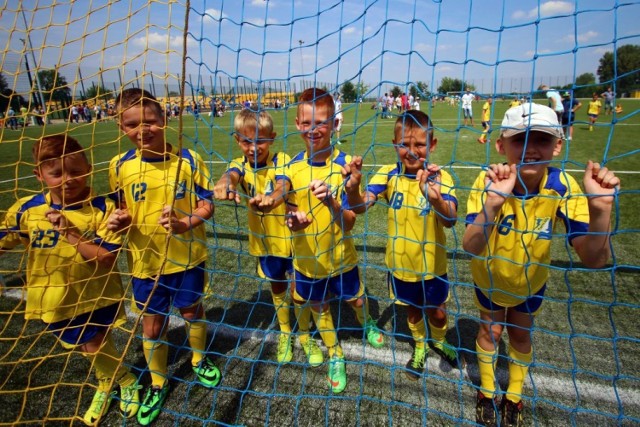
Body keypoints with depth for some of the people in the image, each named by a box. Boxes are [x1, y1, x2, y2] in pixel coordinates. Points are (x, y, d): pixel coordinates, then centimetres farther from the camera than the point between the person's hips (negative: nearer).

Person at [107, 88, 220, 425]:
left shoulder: (188, 159, -12)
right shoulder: (120, 166, -6)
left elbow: (206, 205, -9)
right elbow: (123, 210, 7)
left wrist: (185, 224, -27)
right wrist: (119, 221, -16)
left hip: (187, 256, -1)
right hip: (145, 260, 2)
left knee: (192, 311, 19)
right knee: (152, 324, 14)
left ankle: (199, 361, 48)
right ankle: (157, 385, 39)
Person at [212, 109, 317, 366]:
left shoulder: (282, 162, -16)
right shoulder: (240, 165, -9)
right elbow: (232, 174, -34)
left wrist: (271, 198, -62)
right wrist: (225, 184, -59)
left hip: (291, 237, -3)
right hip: (264, 241, 3)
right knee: (277, 289, 20)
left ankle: (304, 336, 34)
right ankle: (285, 333, 45)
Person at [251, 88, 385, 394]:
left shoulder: (344, 164, -18)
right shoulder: (293, 166, -10)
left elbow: (350, 220, -22)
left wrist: (331, 203, -43)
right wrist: (294, 220, -35)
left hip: (340, 255, -2)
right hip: (306, 257, 2)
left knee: (355, 299, 22)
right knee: (319, 309, 19)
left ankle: (366, 324, 59)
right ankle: (336, 357, 46)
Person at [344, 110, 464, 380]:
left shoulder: (439, 177, -19)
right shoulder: (388, 174, -13)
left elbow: (450, 220, -34)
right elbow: (360, 206, -24)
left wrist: (435, 198, -56)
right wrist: (353, 187, -47)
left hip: (432, 264, -1)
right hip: (400, 262, 2)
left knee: (436, 311, 18)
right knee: (413, 308, 23)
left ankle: (439, 341, 52)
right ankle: (420, 346, 52)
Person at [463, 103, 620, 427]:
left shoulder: (562, 187, -28)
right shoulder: (488, 182, -32)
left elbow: (593, 259, -32)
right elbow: (470, 247, -44)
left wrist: (600, 208, -48)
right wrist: (493, 202, -60)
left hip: (531, 280, 2)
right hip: (490, 277, -1)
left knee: (521, 335, 21)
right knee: (491, 329, 19)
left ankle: (514, 396, 50)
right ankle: (487, 392, 48)